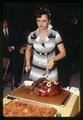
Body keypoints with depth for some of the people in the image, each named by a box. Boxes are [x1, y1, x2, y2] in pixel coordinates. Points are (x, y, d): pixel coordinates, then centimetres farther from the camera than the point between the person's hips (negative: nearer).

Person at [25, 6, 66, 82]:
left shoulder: (55, 35, -12)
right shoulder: (32, 35, -6)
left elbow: (63, 53, -8)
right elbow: (28, 50, 11)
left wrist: (53, 59, -25)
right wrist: (28, 64, 0)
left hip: (51, 72, -1)